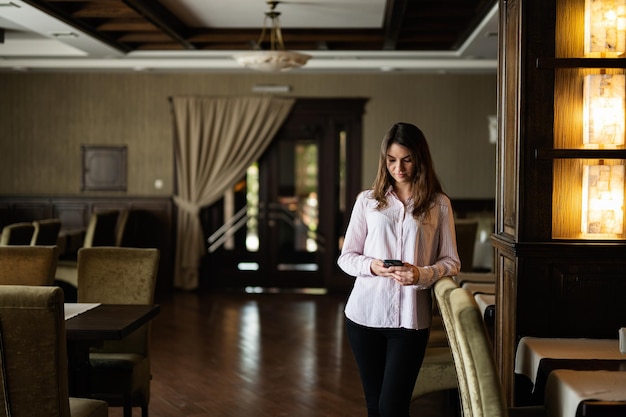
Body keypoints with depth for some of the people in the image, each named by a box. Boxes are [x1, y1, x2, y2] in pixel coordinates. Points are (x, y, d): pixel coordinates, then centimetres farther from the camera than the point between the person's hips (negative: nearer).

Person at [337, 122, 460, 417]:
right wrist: (370, 266, -13)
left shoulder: (439, 204, 4)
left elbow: (451, 262, 4)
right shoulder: (367, 201, 7)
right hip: (365, 314, 2)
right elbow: (346, 257, 8)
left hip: (410, 318, -1)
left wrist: (423, 275, -16)